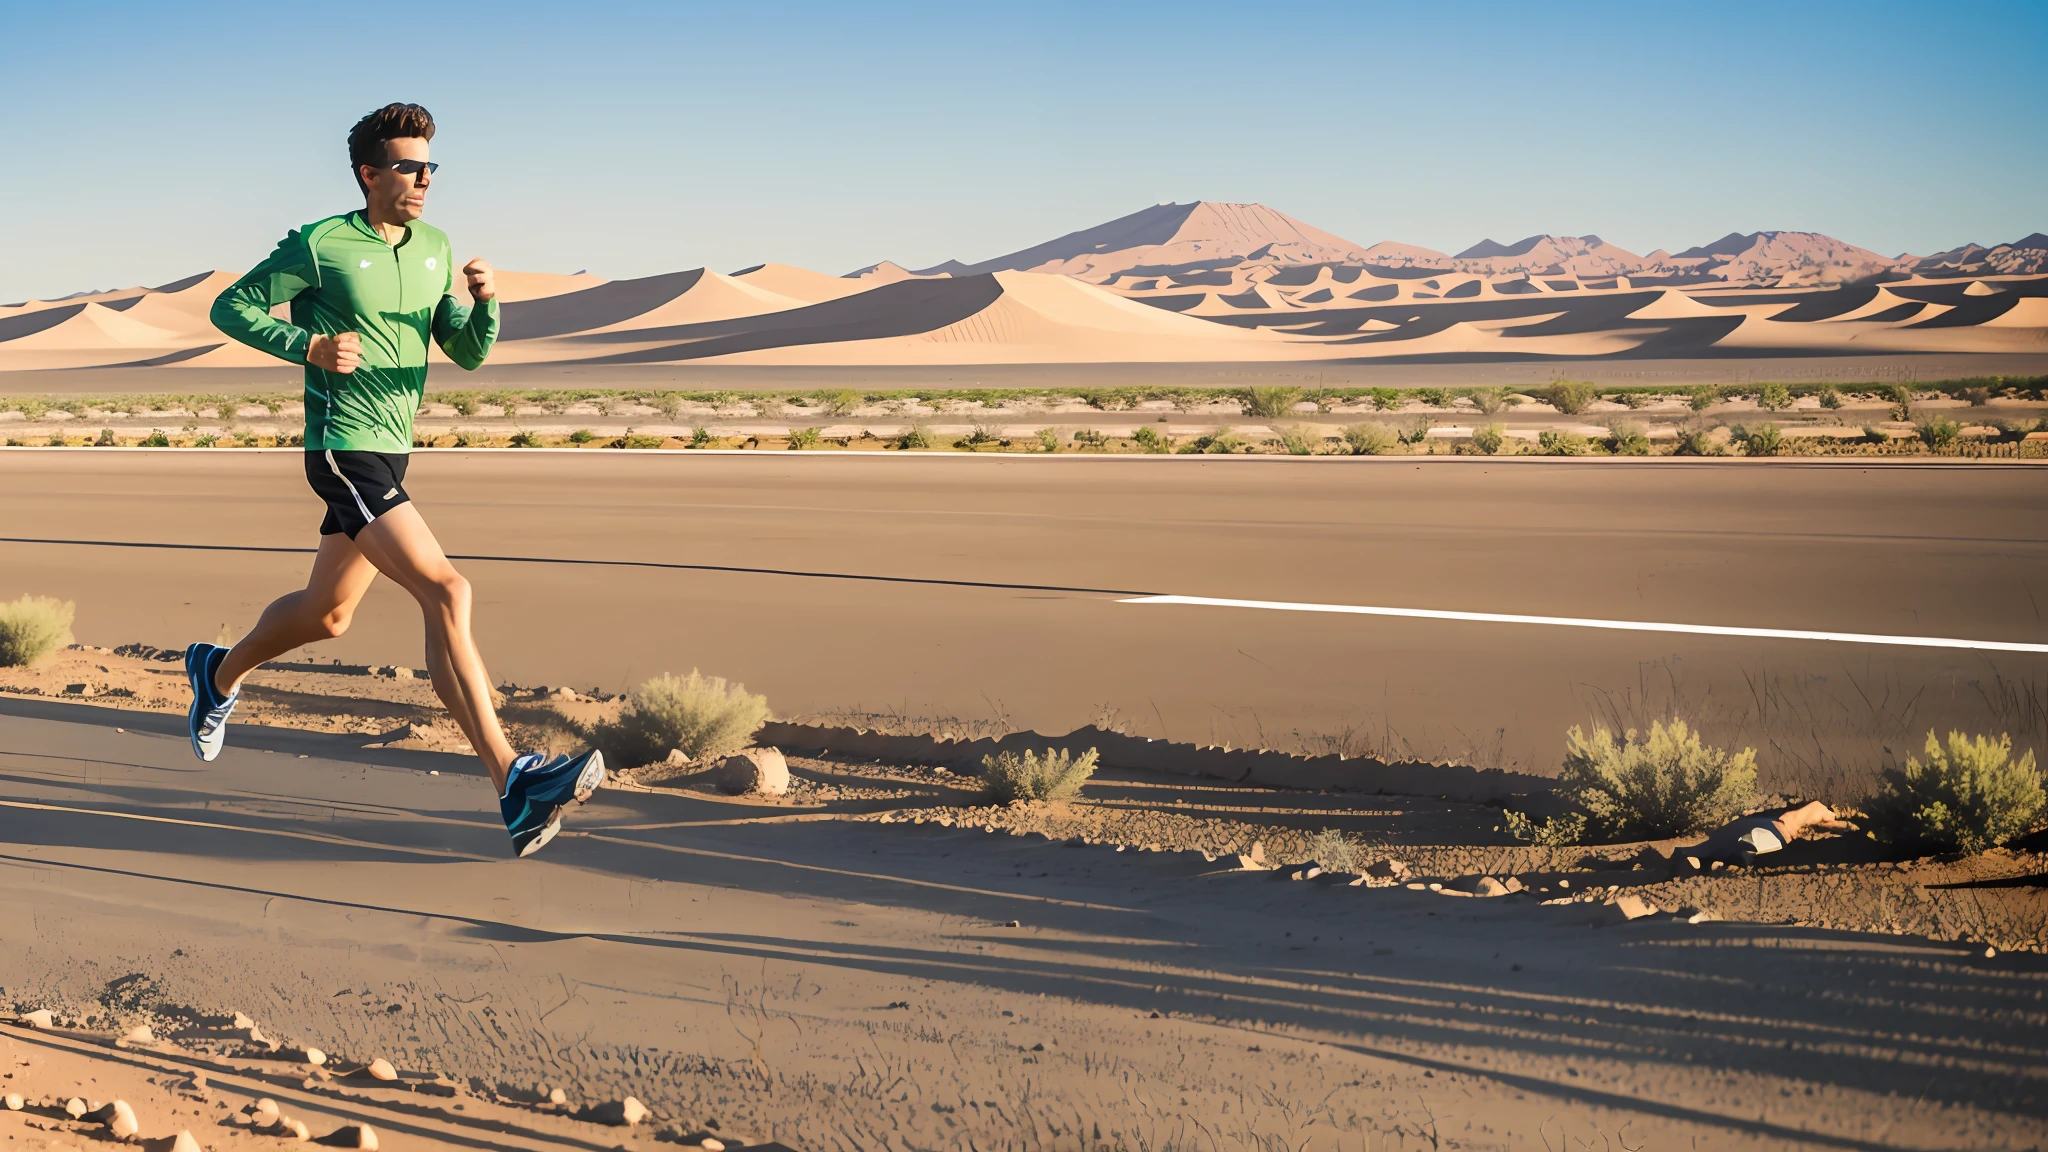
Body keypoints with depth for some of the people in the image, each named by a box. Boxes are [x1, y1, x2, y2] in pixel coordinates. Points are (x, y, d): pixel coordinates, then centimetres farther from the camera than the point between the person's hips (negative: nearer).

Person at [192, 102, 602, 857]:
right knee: (445, 592, -22)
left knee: (326, 614, 22)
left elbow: (469, 353, 8)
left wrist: (486, 300, -13)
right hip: (345, 451, -9)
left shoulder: (434, 248, 9)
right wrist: (307, 346, -17)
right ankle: (513, 787, -28)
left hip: (391, 454, 9)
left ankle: (219, 673, 51)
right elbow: (230, 308, -2)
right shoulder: (320, 246, -10)